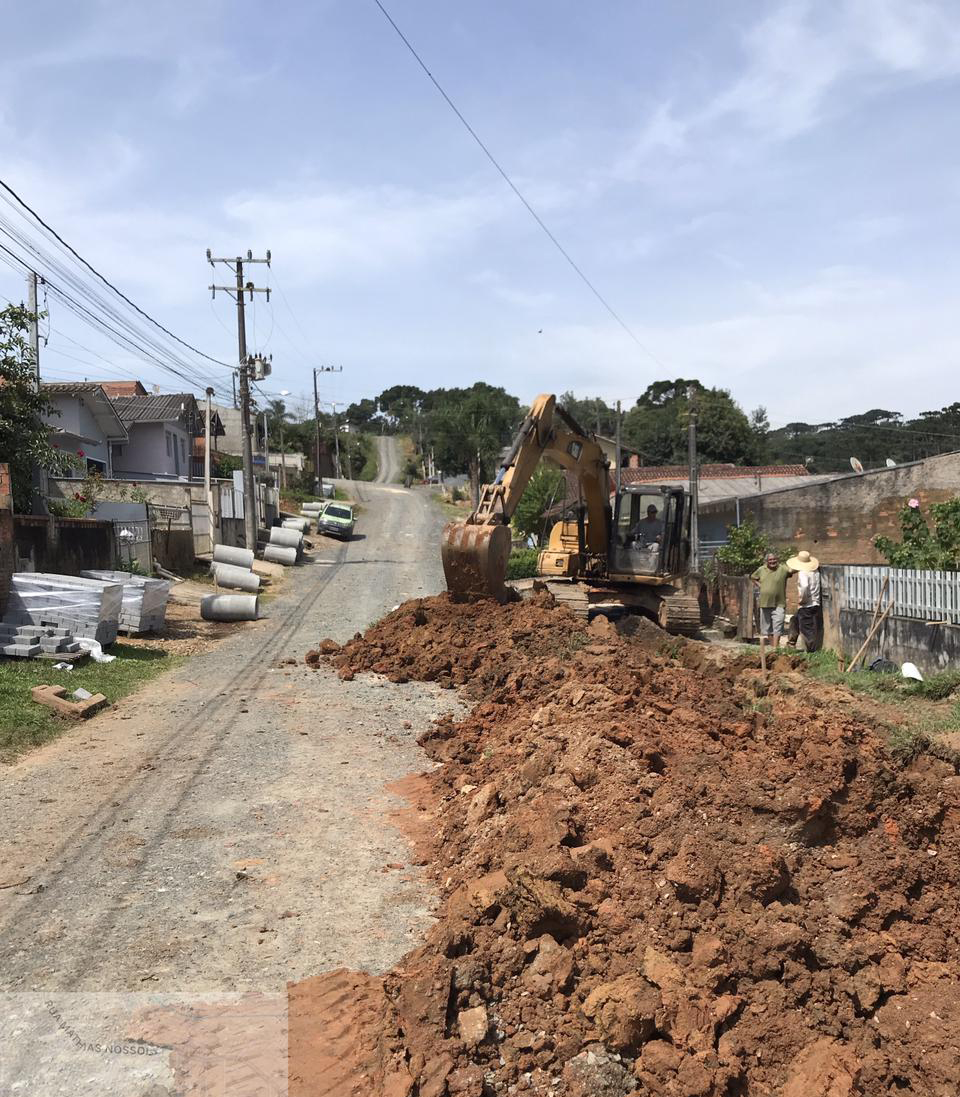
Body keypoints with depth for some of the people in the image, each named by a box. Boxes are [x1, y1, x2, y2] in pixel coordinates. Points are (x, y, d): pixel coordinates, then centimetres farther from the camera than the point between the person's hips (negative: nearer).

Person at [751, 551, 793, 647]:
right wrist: (759, 585, 8)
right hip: (765, 603, 5)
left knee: (777, 627, -11)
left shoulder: (782, 569, -6)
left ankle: (775, 647, -12)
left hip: (778, 604, -5)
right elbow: (753, 578, 23)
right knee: (767, 627, 13)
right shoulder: (761, 569, 7)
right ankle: (772, 645, 27)